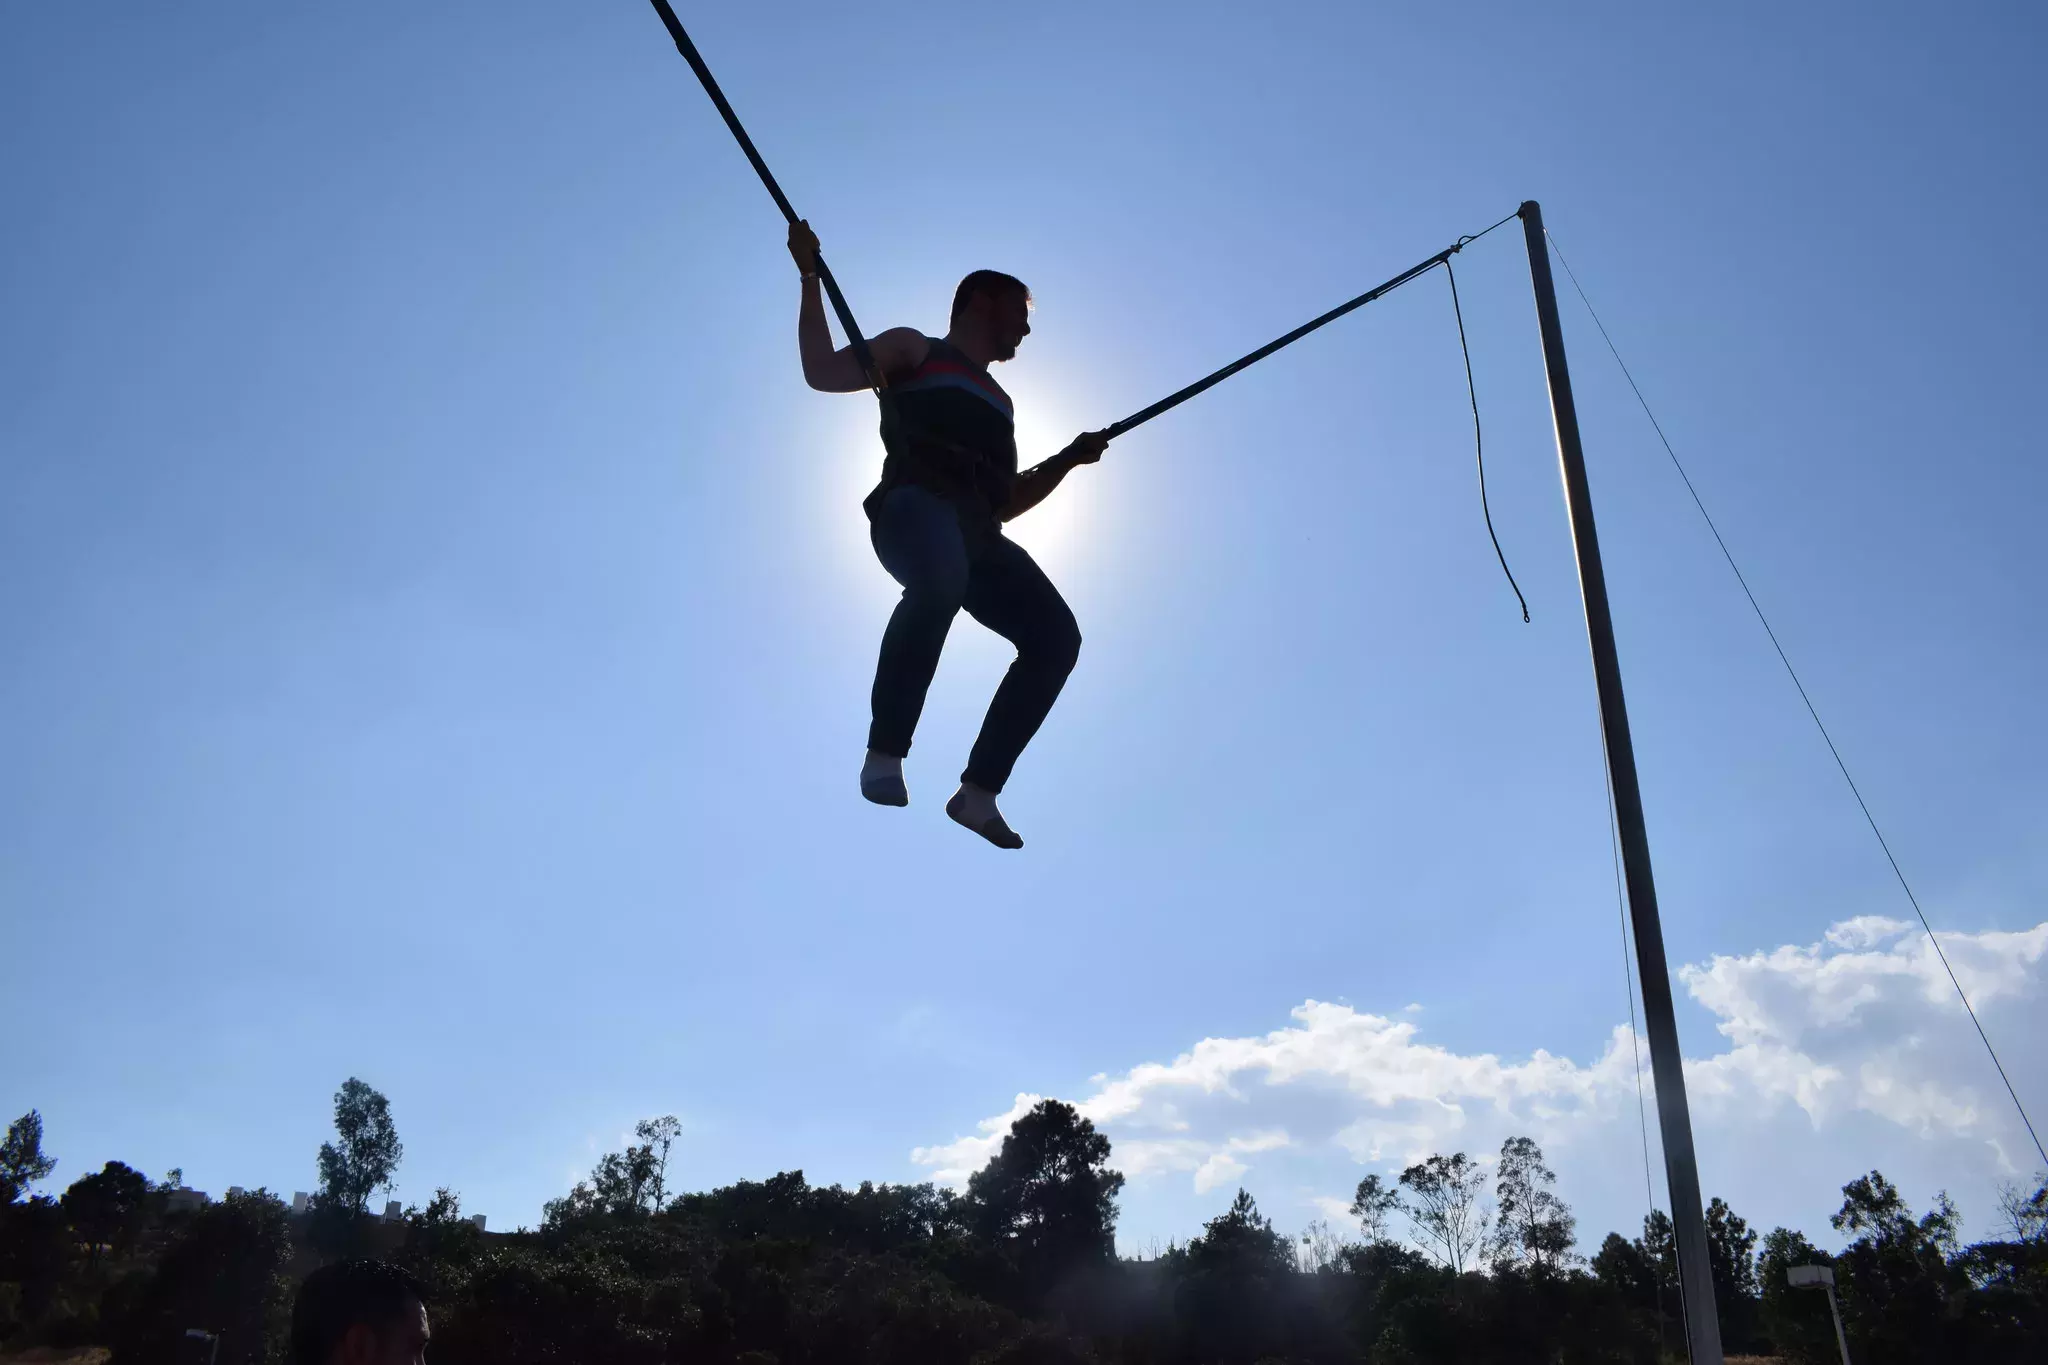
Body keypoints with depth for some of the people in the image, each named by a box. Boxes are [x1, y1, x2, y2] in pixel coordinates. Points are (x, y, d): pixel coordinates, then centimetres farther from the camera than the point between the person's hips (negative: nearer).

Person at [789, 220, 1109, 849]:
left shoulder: (997, 401, 39)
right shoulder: (915, 349, 22)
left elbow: (1006, 502, 38)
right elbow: (823, 373, 10)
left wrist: (1068, 459, 27)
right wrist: (810, 278, 9)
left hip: (976, 531, 7)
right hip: (916, 503, -6)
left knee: (1057, 636, -15)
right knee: (941, 580, -41)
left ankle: (978, 793, -15)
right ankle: (885, 754, -33)